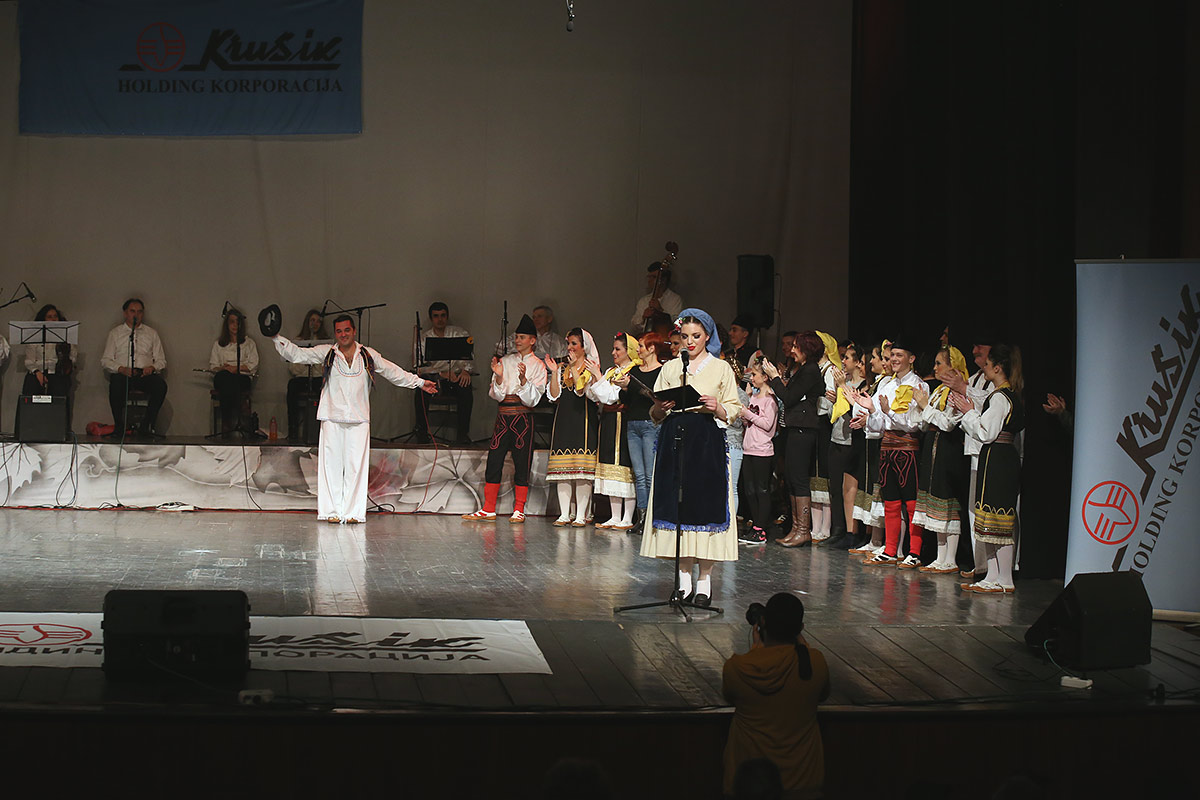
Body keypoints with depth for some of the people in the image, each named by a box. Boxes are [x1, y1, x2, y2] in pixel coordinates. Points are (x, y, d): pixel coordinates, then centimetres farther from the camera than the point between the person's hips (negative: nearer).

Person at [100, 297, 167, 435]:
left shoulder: (151, 333, 20)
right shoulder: (115, 333, 17)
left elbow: (161, 360, 16)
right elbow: (105, 361, 10)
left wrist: (152, 367, -8)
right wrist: (121, 369, -9)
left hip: (145, 375, 1)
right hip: (122, 374, -1)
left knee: (160, 385, -33)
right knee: (116, 384, -37)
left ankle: (147, 425, -24)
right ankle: (119, 426, -21)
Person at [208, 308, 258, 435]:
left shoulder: (249, 343, 22)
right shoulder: (218, 343, 25)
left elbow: (253, 365, 9)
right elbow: (212, 366, 16)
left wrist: (237, 368, -7)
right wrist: (224, 368, -6)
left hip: (242, 378, -1)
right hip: (222, 379, 1)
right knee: (224, 376, -40)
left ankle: (226, 423, -44)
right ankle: (226, 424, -47)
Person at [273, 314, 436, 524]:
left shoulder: (368, 355, 12)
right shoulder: (325, 353, 9)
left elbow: (394, 372, 19)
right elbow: (296, 354, 8)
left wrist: (420, 383, 20)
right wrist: (277, 338, -2)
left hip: (359, 419, 1)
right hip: (332, 417, -1)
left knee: (356, 465, -3)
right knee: (331, 464, -3)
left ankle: (353, 512, 0)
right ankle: (332, 511, 1)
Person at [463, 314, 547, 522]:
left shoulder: (537, 365, 3)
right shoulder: (505, 361, 10)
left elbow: (532, 399, -6)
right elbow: (496, 395, 5)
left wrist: (523, 379, -22)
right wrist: (499, 377, -14)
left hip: (522, 417, -3)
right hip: (503, 415, 3)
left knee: (522, 463, -1)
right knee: (494, 460, 1)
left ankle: (519, 511, 7)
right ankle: (488, 510, 8)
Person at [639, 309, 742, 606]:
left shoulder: (721, 369, 9)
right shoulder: (670, 368, 15)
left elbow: (734, 411, 7)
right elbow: (654, 415, 14)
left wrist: (717, 408, -13)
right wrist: (659, 409, -8)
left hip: (708, 442, -2)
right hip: (674, 439, 2)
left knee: (706, 503, -7)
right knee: (678, 504, -1)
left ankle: (704, 580, -3)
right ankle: (684, 578, 5)